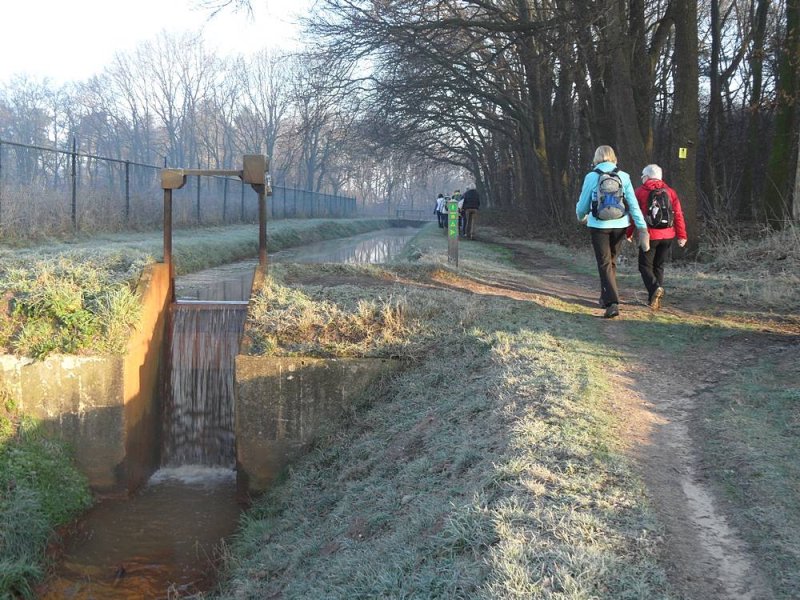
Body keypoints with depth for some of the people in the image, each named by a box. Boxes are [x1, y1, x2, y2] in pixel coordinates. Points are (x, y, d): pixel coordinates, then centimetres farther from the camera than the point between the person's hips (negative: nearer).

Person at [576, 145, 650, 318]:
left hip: (598, 225, -3)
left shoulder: (592, 177, -6)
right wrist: (643, 229, -3)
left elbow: (583, 204, 2)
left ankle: (612, 303, -15)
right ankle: (606, 297, 33)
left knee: (605, 264, -1)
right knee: (611, 261, 20)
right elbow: (633, 205, -3)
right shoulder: (623, 177, 0)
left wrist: (581, 217, 24)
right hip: (619, 225, 3)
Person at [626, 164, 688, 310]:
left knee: (645, 266, 5)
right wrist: (681, 236, 5)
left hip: (649, 235, -4)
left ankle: (655, 288, -23)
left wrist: (628, 233, 9)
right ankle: (655, 299, 15)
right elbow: (678, 214, 3)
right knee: (658, 266, 15)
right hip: (667, 236, 4)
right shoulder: (670, 192, 8)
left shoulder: (640, 191, -2)